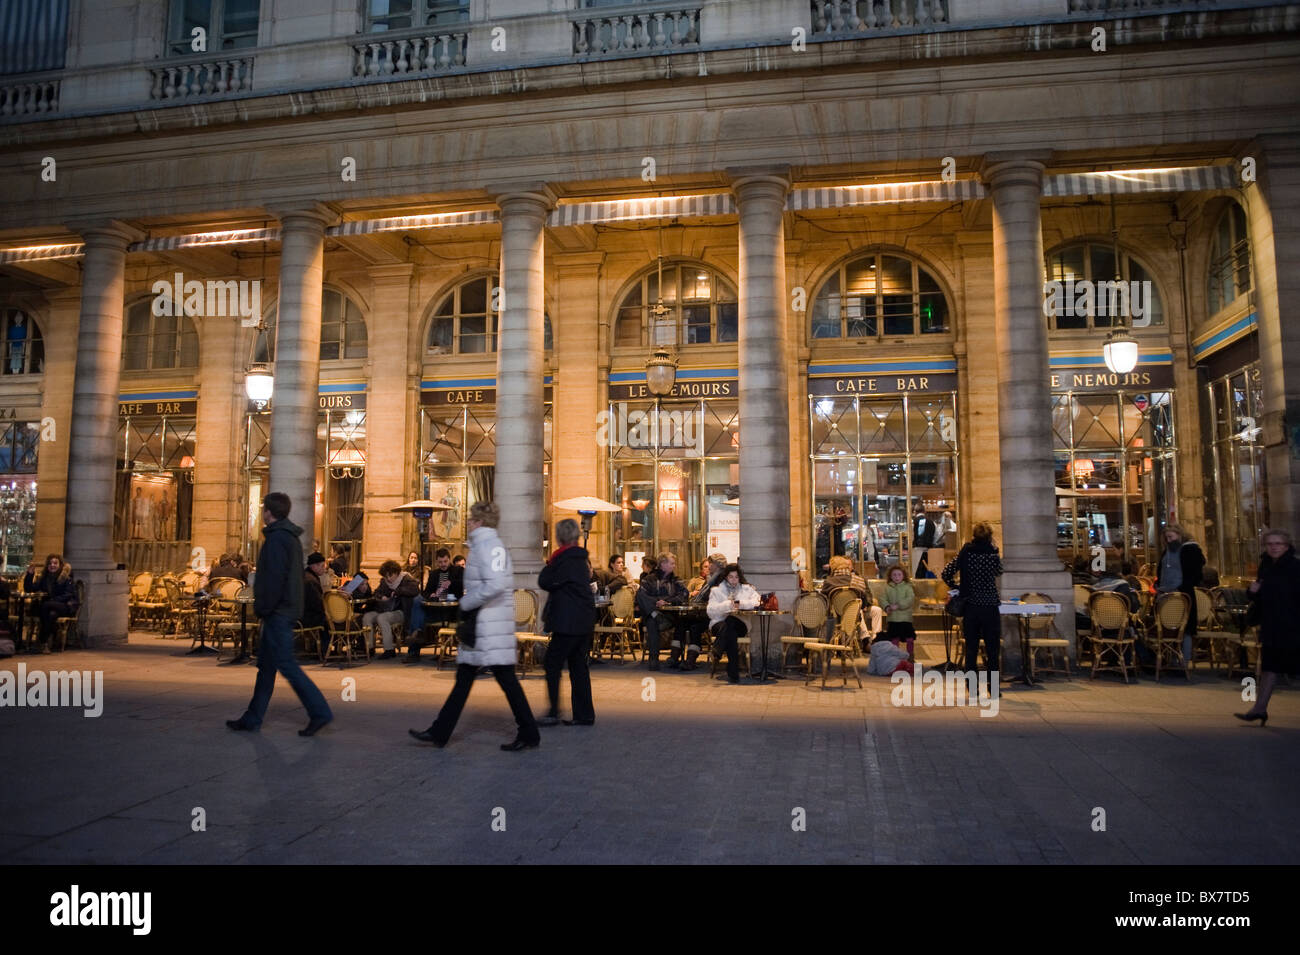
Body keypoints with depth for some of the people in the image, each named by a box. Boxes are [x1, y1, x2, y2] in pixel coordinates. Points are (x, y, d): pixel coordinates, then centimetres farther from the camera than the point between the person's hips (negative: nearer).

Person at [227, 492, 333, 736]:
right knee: (266, 665, 14)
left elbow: (274, 579, -22)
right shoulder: (290, 537, 16)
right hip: (287, 610, 10)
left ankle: (320, 711, -8)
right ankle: (253, 718, 22)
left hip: (277, 613, -10)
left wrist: (262, 608, -14)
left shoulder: (276, 538, -15)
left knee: (286, 664, -8)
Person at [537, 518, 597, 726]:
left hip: (569, 622, -9)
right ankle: (584, 715, 13)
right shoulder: (579, 558, 14)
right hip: (584, 621, 9)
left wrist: (549, 564, 2)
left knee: (552, 663, -2)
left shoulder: (565, 558, -14)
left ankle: (553, 713, -2)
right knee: (578, 665, 11)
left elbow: (544, 582, -12)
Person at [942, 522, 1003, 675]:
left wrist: (957, 588, 11)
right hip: (990, 606, -1)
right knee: (992, 645, 7)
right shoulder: (993, 554, -5)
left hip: (970, 606, 2)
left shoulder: (965, 553, -1)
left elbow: (946, 574, -4)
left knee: (971, 645, 7)